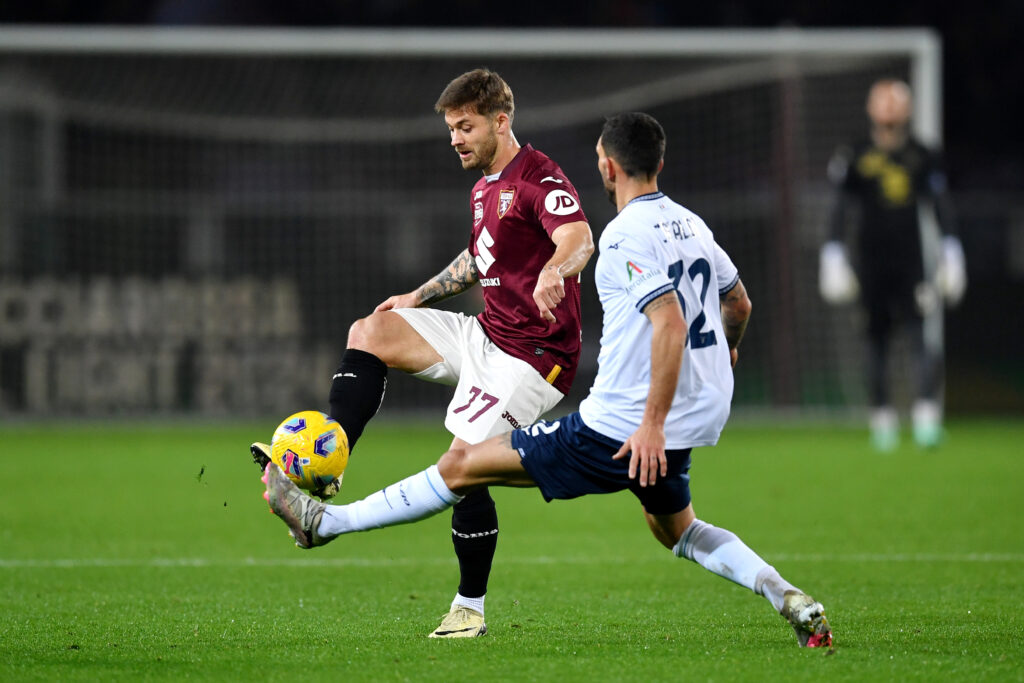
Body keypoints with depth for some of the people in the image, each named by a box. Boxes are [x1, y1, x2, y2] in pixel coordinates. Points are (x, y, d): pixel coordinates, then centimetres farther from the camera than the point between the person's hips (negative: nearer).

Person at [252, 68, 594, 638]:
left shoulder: (538, 179, -17)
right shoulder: (485, 188, 14)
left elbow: (579, 238, -36)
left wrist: (554, 270, -58)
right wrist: (420, 296, 26)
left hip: (533, 356, -9)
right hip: (485, 335, 9)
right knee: (369, 332, -1)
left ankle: (470, 608, -3)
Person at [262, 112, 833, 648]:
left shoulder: (626, 237, -17)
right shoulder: (691, 225, 10)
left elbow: (670, 323, -29)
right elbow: (739, 303, 25)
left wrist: (652, 424, -28)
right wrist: (726, 352, 47)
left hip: (620, 431, -8)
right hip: (696, 421, 8)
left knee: (463, 465, 1)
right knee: (674, 528, 31)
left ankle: (324, 522, 7)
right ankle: (794, 603, 12)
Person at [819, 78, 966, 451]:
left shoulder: (924, 158, 6)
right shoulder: (855, 158, 4)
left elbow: (942, 210, 8)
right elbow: (841, 210, 6)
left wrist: (951, 253, 3)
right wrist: (833, 256, 0)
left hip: (915, 264, 0)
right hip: (873, 264, 0)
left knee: (929, 341, -14)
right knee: (876, 342, 6)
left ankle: (927, 416, -17)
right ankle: (883, 419, 15)